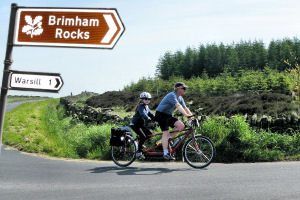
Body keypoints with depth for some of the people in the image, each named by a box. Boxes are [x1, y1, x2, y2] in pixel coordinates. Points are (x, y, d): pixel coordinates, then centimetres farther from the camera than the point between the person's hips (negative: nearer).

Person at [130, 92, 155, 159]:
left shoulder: (146, 106, 12)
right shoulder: (141, 106, -17)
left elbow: (151, 114, 9)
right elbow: (143, 114, -35)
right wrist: (148, 119, -51)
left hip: (141, 124, 9)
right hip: (135, 124, -9)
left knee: (149, 134, 1)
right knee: (143, 136, -20)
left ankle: (140, 143, 20)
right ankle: (139, 152, -10)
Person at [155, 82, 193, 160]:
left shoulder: (180, 98, 9)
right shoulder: (172, 95, -21)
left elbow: (185, 108, 6)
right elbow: (178, 106, -35)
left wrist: (192, 117, -6)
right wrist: (186, 115, -46)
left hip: (168, 115, 9)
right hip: (161, 114, -9)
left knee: (181, 125, -11)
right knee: (166, 132, -16)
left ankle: (168, 138, 4)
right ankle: (166, 154, -14)